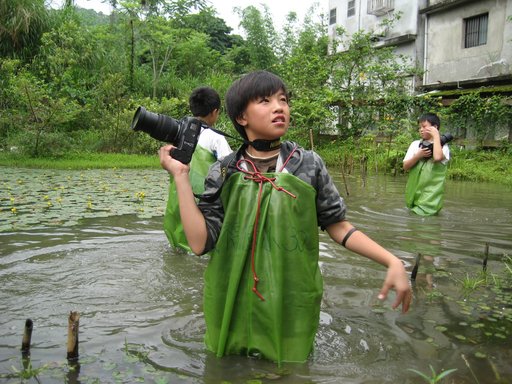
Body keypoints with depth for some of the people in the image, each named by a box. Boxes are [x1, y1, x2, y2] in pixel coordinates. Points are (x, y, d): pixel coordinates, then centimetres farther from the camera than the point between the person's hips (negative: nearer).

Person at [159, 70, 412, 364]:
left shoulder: (309, 165, -5)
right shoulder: (224, 173, -4)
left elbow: (337, 226, 1)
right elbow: (200, 242, -11)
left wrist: (392, 261, -10)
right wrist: (181, 176, -12)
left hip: (292, 307, 0)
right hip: (234, 307, 1)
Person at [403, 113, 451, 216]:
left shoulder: (443, 146, -2)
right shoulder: (415, 144, 8)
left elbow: (437, 157, -26)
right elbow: (405, 166, 4)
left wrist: (436, 136, -14)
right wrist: (418, 155, -12)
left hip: (430, 195, -4)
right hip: (414, 192, 4)